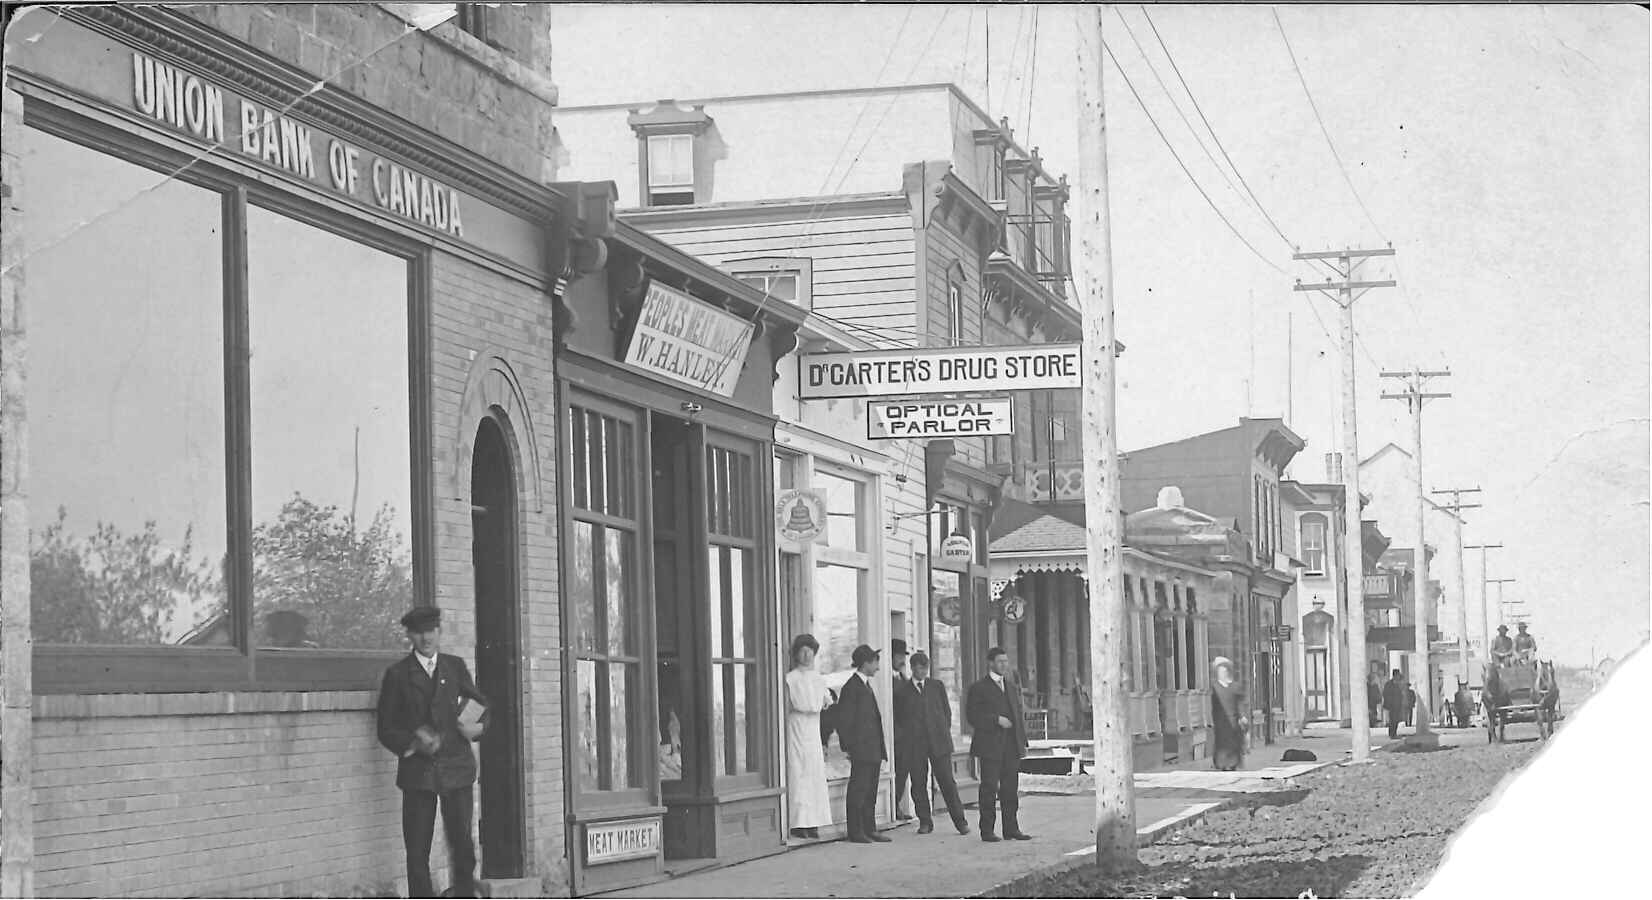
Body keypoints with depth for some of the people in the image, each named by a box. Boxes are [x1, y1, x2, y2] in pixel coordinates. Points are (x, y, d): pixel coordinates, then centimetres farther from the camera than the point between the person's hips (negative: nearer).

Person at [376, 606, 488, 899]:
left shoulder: (455, 667, 13)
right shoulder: (397, 674, 5)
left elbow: (480, 704, 22)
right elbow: (386, 728, 4)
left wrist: (479, 725, -1)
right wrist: (413, 743, -14)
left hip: (456, 766, 1)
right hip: (418, 771, -1)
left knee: (462, 840, -2)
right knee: (417, 850, -2)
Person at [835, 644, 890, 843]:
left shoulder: (866, 685, 19)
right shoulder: (851, 687, -10)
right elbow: (841, 718, -13)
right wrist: (848, 746, -14)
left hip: (873, 750, 9)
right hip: (861, 750, -9)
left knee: (871, 792, 11)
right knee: (858, 790, -5)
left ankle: (870, 830, 14)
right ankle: (855, 832, -3)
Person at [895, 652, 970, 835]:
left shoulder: (937, 686, 12)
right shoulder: (901, 690, 6)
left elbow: (947, 711, 16)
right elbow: (896, 718, 10)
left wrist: (944, 733, 8)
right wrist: (901, 738, 1)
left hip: (938, 741, 0)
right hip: (914, 744, 0)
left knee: (947, 781, -3)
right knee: (918, 784, 1)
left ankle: (960, 821, -1)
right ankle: (925, 822, 10)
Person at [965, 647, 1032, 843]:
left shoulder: (1012, 688, 19)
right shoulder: (979, 688, 0)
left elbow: (1018, 715, 19)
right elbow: (972, 716, -7)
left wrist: (1022, 740, 9)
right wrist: (996, 720, -15)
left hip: (1011, 746, 5)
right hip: (990, 745, -5)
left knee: (1010, 789, 6)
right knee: (989, 788, -4)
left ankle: (1011, 828, 11)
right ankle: (987, 830, -1)